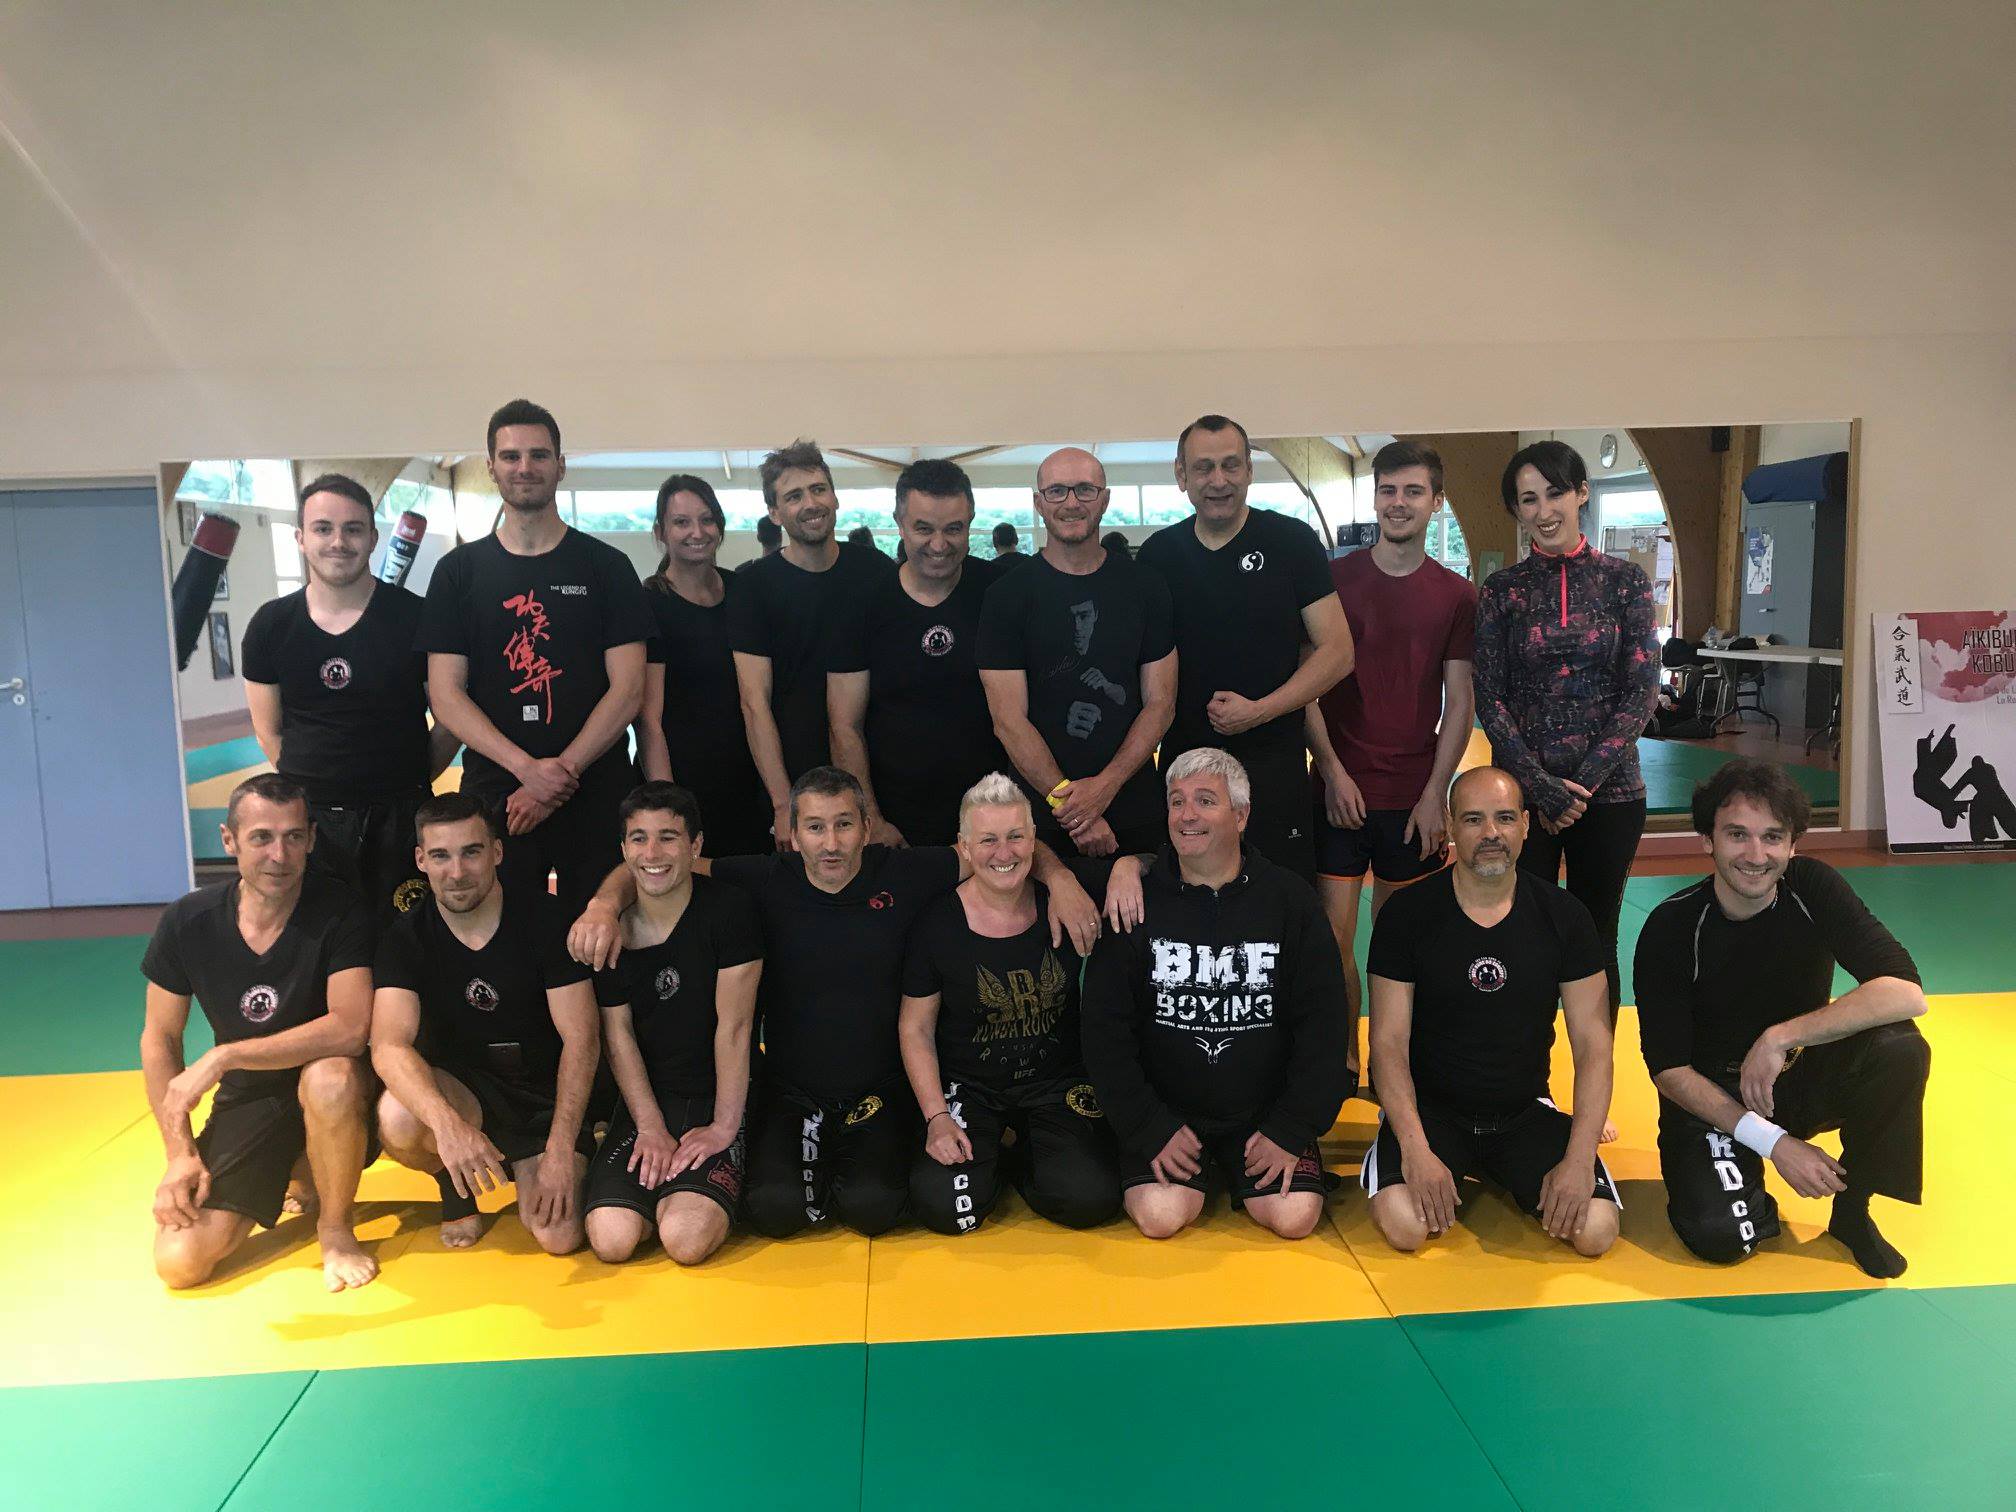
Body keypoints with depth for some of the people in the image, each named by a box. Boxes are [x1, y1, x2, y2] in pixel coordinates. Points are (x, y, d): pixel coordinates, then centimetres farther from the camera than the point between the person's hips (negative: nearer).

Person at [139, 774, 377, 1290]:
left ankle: (336, 1228, -11)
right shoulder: (186, 923, -8)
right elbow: (159, 1039, 3)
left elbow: (350, 1027, -30)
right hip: (245, 1100, 4)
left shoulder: (339, 910, -19)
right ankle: (294, 1181, 21)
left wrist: (221, 1058, -30)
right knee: (179, 1262, -10)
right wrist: (180, 1153, -4)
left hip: (325, 1090, -4)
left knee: (331, 1077, -39)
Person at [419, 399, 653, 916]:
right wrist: (527, 768, -13)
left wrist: (562, 773, -11)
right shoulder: (458, 570, 8)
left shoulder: (606, 566, 5)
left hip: (597, 796, -1)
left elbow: (628, 689, -2)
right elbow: (446, 694, 1)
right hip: (493, 793, 1)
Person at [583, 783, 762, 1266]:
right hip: (645, 1103, 3)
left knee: (687, 1241, -23)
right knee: (612, 1240, -15)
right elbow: (618, 1036, 1)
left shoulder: (728, 911, -11)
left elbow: (733, 1027, -12)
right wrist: (651, 1128, -8)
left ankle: (701, 1194, 11)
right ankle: (660, 1189, 16)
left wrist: (724, 1126, -14)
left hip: (716, 1100, -3)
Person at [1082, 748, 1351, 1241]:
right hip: (1165, 1112, 0)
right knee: (1160, 1216, -19)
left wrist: (1292, 1130, -7)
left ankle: (1241, 1175, 15)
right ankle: (1201, 1174, 14)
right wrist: (1151, 1129, -10)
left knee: (1294, 1217, -17)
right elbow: (1105, 1029, -4)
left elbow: (1323, 1025, -2)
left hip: (1265, 1113, 1)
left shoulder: (1291, 899, -3)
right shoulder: (1138, 902, -5)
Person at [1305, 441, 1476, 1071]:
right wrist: (1333, 770, -7)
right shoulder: (1334, 578, 2)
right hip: (1340, 788, -1)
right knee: (1334, 935, 0)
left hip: (1415, 797, 1)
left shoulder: (1456, 595, 6)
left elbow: (1458, 701, 5)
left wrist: (1435, 793, -4)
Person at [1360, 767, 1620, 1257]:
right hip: (1430, 1107, -2)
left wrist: (1579, 1158, -14)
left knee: (1595, 1230, -20)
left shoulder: (1564, 917, -2)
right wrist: (1416, 1149, -22)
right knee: (1403, 1224, -27)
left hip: (1525, 1113, 2)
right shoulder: (1407, 913, -8)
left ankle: (1503, 1177, 13)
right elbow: (1389, 1041, -9)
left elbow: (1592, 1044, -2)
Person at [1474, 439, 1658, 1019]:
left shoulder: (1624, 580, 2)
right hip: (1522, 792, 0)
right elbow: (1490, 699, -1)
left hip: (1609, 791, 0)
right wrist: (1542, 786, -13)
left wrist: (1583, 782, -11)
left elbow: (1641, 693, -2)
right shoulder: (1502, 590, 3)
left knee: (1596, 938, 10)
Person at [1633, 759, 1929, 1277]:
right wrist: (1773, 1142, -23)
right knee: (1721, 1234, -27)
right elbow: (1668, 1068, -15)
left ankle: (1852, 1208, -5)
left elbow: (1906, 992, -24)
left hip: (1802, 1078, 3)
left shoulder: (1813, 888, -13)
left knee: (1899, 1048, -27)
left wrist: (1779, 1038, -29)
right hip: (1710, 1097, -2)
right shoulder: (1671, 928, -18)